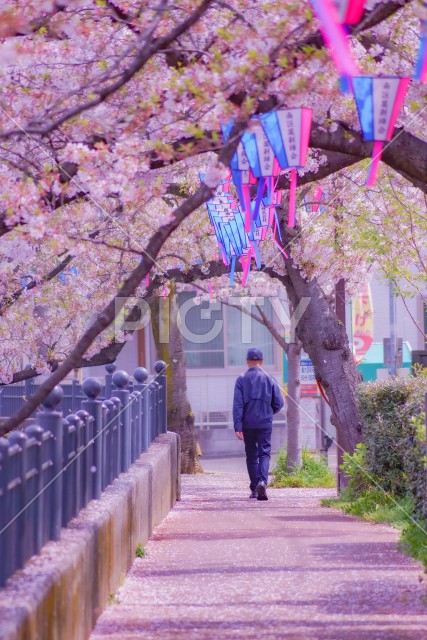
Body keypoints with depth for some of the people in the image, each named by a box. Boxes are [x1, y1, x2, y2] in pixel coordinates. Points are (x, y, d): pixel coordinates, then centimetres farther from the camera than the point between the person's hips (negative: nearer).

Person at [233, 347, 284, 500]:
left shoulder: (241, 380, -2)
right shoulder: (269, 379, 1)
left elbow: (237, 405, -8)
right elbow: (279, 403, 2)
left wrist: (237, 426, -10)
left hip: (248, 424, 0)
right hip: (265, 423, 0)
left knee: (251, 456, 11)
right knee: (264, 453, -2)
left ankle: (254, 489, 14)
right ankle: (262, 481, -26)